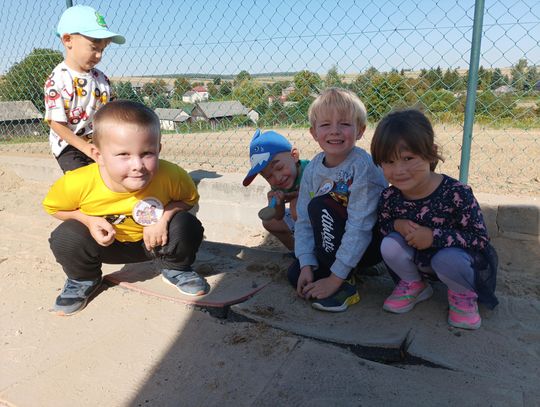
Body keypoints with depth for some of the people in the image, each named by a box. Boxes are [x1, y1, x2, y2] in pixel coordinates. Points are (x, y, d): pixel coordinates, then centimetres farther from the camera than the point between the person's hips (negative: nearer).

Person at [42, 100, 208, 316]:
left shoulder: (171, 176, -33)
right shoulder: (78, 183, -33)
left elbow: (189, 199, -10)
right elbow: (53, 207, -9)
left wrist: (165, 216, -28)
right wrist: (89, 220, -26)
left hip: (153, 239, 0)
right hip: (105, 241, 0)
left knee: (186, 225, -25)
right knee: (65, 238, -24)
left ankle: (175, 268, 9)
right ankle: (83, 279, 11)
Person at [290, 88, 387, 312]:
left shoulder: (363, 166, -25)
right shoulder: (313, 169, -6)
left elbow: (359, 228, -28)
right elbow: (304, 220, -5)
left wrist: (335, 279, -26)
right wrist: (307, 265, -17)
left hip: (373, 241, -6)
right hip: (335, 243, 6)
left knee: (321, 205, -27)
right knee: (296, 274, -11)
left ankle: (344, 286, -16)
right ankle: (354, 268, 10)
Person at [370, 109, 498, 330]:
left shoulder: (456, 193, -30)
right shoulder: (389, 198, -18)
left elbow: (480, 238, -25)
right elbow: (383, 227, 0)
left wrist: (433, 236, -35)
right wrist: (397, 225, -24)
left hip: (453, 257, -3)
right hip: (419, 260, 4)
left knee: (446, 259, -36)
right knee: (389, 245, -23)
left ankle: (463, 294, 3)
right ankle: (414, 285, 9)